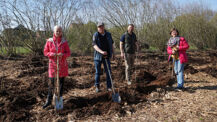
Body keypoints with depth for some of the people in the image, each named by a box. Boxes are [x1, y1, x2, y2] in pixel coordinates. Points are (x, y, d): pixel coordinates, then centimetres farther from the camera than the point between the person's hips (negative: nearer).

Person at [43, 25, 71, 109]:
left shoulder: (64, 42, -2)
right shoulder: (49, 41, -2)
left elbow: (68, 53, 0)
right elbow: (45, 52, 3)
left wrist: (62, 55, -21)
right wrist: (51, 54, -18)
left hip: (62, 64, 0)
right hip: (52, 64, 0)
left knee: (61, 82, 7)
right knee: (51, 82, 0)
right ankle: (49, 100, 14)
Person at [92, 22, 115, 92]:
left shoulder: (108, 34, 4)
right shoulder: (95, 35, -6)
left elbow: (111, 44, 15)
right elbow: (94, 45, -17)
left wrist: (113, 53, 16)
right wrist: (101, 51, -31)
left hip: (106, 56, 2)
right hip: (98, 56, -2)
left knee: (108, 72, 0)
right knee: (98, 72, 6)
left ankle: (109, 87, 9)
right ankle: (97, 87, 21)